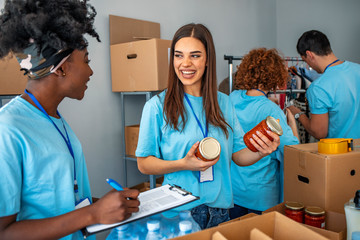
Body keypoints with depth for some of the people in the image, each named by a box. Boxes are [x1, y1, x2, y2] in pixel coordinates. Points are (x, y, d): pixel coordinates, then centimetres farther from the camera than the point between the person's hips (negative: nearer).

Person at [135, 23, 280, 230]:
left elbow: (239, 155, 6)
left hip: (220, 208, 4)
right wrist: (183, 164, -22)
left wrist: (261, 152, -14)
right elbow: (144, 164, -7)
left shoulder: (224, 103, 3)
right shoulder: (157, 106, -10)